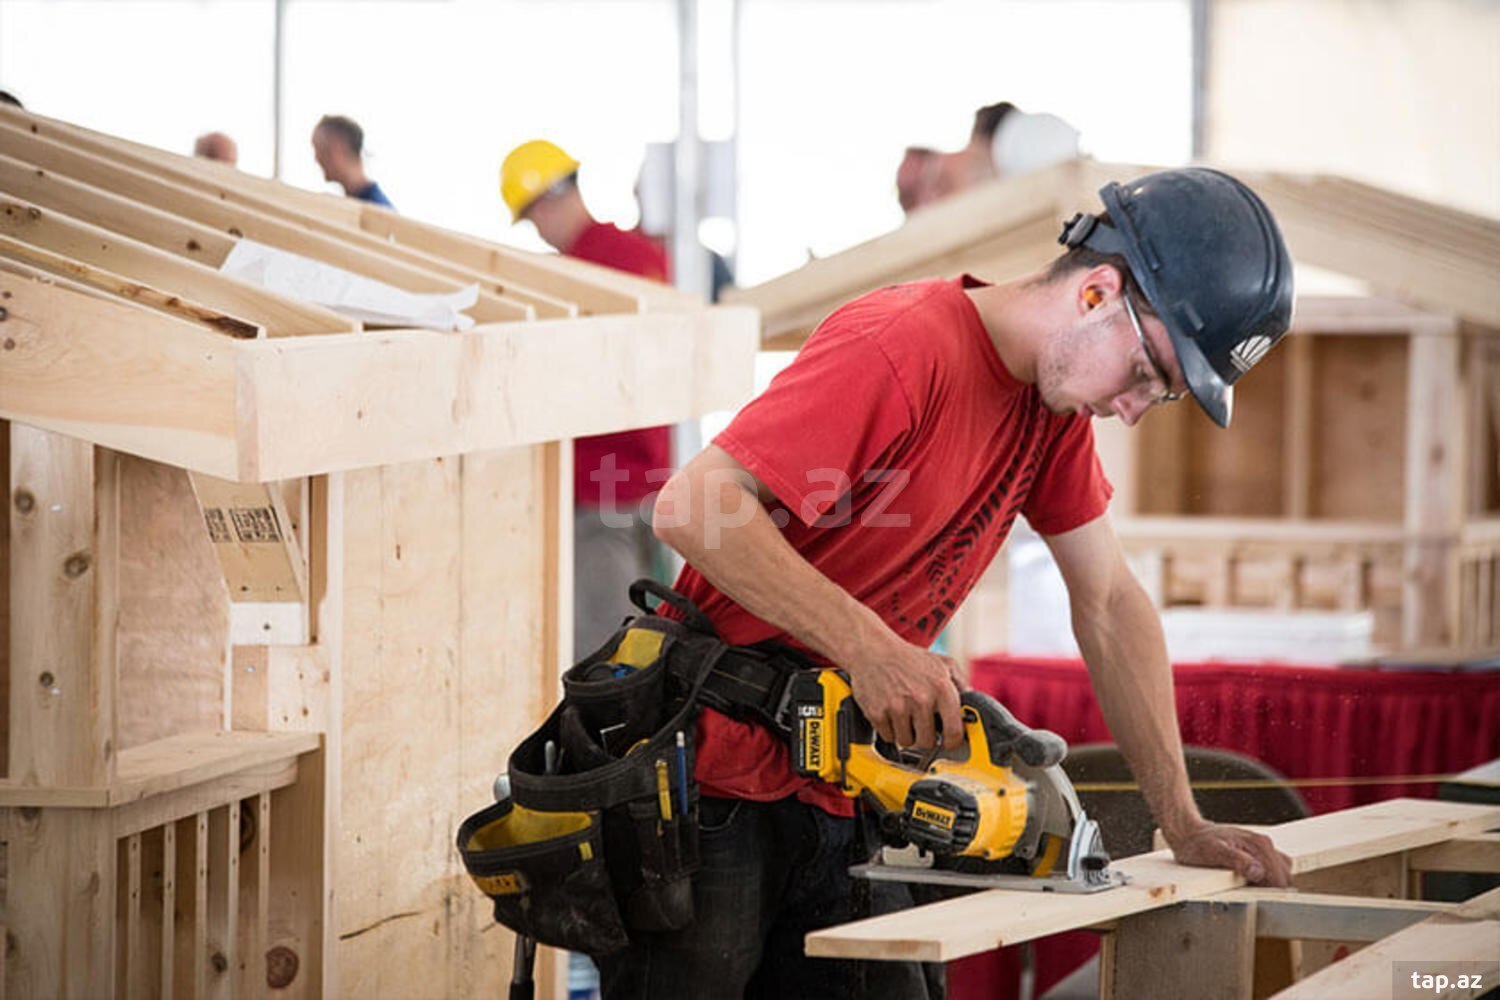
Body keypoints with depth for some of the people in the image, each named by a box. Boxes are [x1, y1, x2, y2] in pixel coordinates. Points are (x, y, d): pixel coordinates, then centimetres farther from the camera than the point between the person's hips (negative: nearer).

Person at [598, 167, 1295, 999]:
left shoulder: (1055, 397, 7)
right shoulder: (902, 347, -21)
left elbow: (1109, 604, 13)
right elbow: (691, 508, -28)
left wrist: (1184, 825, 8)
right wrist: (866, 645, -35)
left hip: (834, 807, 8)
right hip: (707, 784, -8)